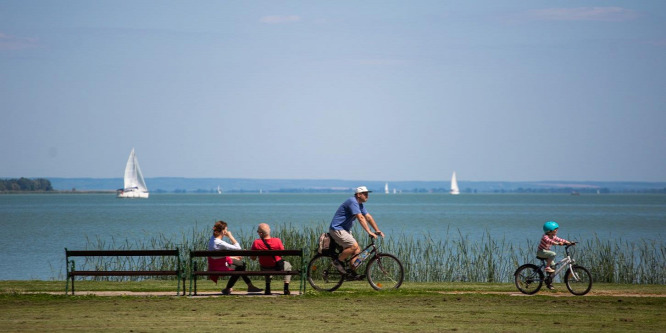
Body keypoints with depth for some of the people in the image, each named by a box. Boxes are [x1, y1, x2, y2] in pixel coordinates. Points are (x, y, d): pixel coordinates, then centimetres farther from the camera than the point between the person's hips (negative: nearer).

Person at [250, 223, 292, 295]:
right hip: (278, 268, -1)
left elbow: (253, 258, -11)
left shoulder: (256, 243, -22)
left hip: (264, 269, 2)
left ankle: (267, 289, 35)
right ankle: (286, 288, 26)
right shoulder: (277, 241, -23)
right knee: (288, 265, 33)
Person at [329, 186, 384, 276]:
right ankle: (338, 261, -8)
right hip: (337, 229, -10)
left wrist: (377, 230, 4)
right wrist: (369, 232, -31)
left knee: (357, 250, 2)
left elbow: (368, 217, 12)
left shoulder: (360, 204, 11)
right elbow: (360, 218, -27)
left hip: (345, 230, 10)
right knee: (354, 246, -23)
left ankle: (353, 272, 4)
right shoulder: (352, 202, -20)